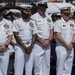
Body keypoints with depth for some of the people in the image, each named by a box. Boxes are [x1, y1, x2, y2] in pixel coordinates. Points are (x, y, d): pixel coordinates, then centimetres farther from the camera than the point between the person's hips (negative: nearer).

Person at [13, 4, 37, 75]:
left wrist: (31, 47, -5)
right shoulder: (17, 22, 0)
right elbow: (16, 35, -6)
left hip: (30, 48, 4)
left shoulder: (32, 22, 12)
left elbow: (34, 35, 9)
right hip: (20, 47, -4)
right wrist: (24, 47, -11)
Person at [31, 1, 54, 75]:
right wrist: (42, 41, -12)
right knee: (38, 63, -5)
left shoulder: (48, 17, 14)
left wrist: (49, 40, -1)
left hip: (48, 44, 6)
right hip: (38, 44, -6)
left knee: (47, 64, 10)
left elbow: (51, 30, 14)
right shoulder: (34, 17, -5)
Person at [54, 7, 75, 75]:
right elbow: (58, 36, -12)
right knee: (60, 68, -2)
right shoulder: (58, 23, -5)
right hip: (61, 48, -6)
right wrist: (66, 45, -12)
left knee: (68, 69, 11)